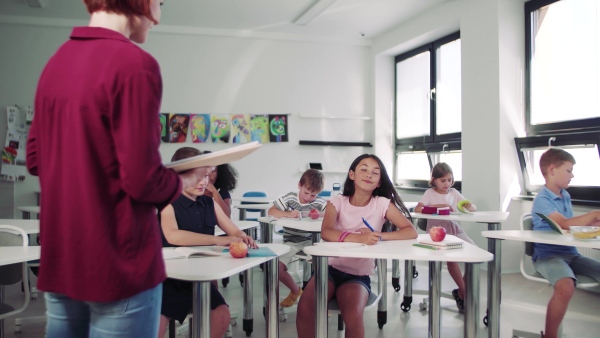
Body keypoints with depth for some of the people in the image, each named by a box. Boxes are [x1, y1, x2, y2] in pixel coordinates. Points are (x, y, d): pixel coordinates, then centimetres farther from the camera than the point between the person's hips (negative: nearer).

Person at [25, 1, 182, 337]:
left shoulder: (56, 61, 7)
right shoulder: (135, 63, -18)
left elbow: (36, 159, 13)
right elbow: (141, 180, -20)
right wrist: (176, 183, -1)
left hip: (59, 259, 8)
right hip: (118, 264, -7)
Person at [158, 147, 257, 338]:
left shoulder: (210, 204, 4)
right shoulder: (168, 203, -13)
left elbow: (235, 231, 5)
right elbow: (172, 236, -32)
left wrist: (242, 238, -20)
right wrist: (216, 240, -36)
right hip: (169, 276, -5)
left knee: (222, 315, -7)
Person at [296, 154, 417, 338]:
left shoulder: (382, 204, -3)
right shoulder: (337, 201, -2)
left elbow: (411, 232, -8)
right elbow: (326, 232, -20)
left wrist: (379, 236, -24)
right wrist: (358, 238, -37)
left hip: (358, 274, -1)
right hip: (331, 268, 1)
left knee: (353, 316, -28)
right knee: (305, 307, -23)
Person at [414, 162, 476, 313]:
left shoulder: (454, 193, 16)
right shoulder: (430, 193, 4)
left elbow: (474, 208, 13)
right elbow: (417, 209, -12)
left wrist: (469, 207, -12)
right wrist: (439, 206, -15)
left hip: (454, 228, 5)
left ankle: (462, 292, -3)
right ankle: (464, 292, -12)